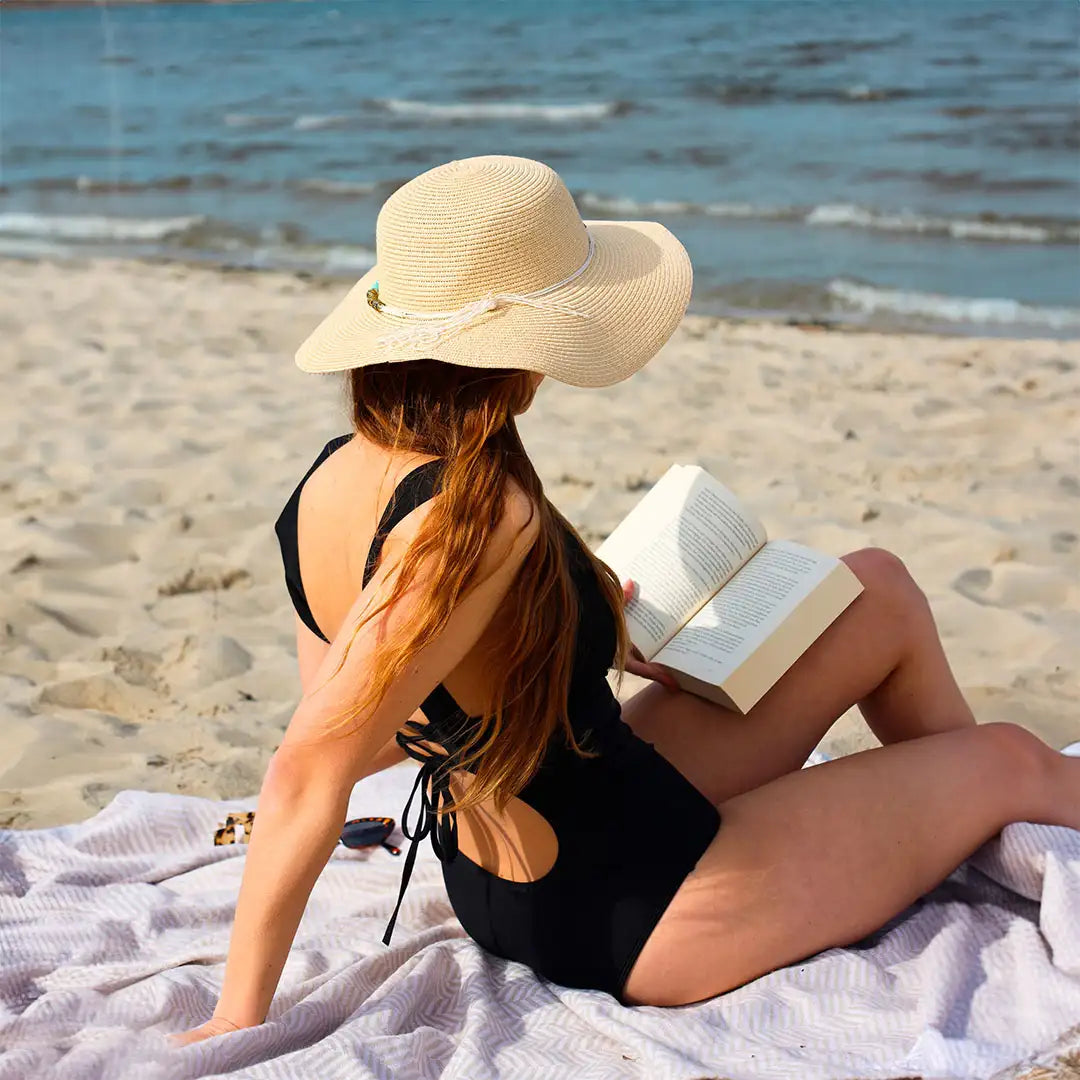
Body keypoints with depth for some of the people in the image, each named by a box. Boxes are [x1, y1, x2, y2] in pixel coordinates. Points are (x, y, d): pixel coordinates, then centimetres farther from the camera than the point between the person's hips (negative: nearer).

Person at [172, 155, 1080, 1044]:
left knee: (880, 594, 17)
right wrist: (241, 1015, -27)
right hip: (637, 916, -9)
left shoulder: (331, 482, -6)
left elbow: (369, 733, 5)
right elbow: (312, 767, -34)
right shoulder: (477, 516, -33)